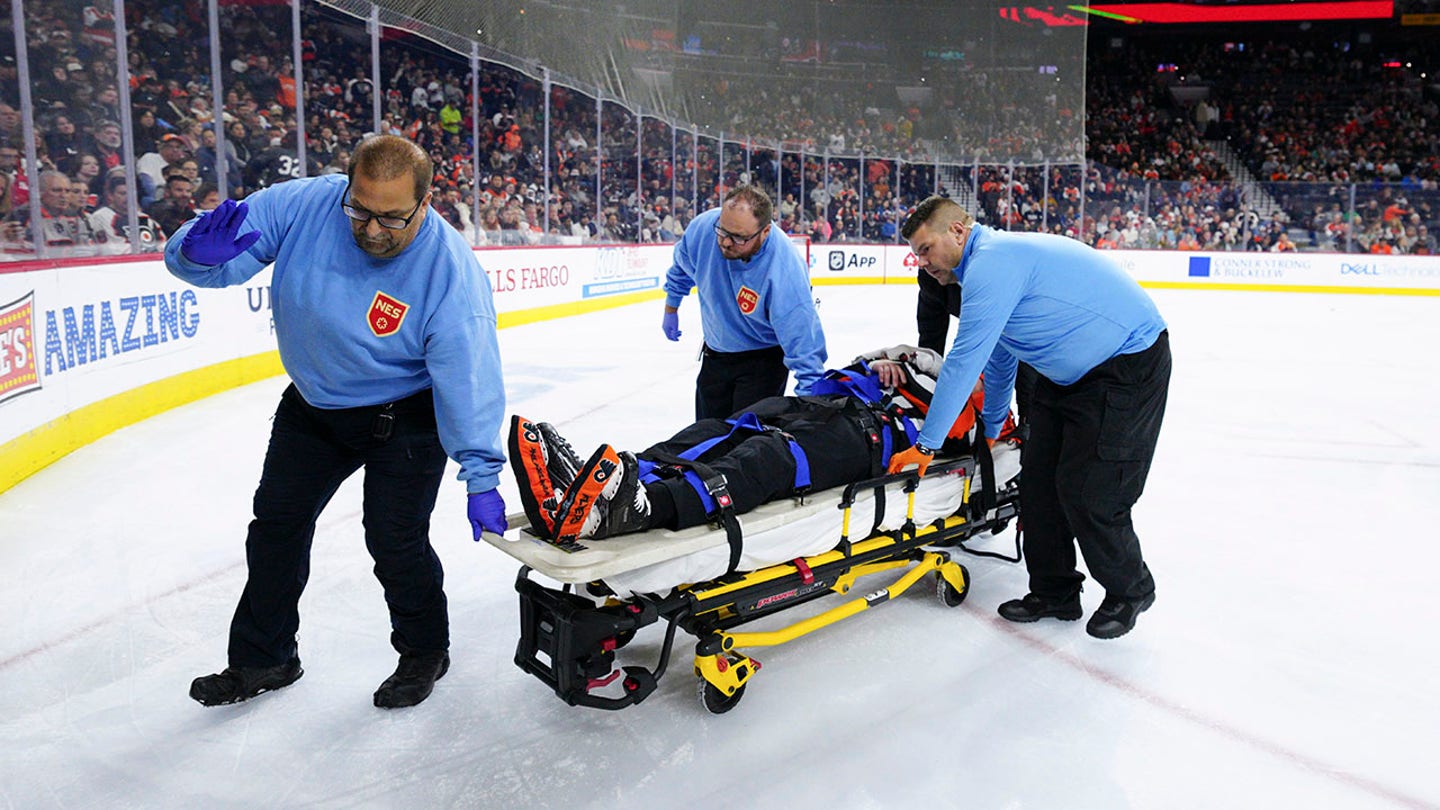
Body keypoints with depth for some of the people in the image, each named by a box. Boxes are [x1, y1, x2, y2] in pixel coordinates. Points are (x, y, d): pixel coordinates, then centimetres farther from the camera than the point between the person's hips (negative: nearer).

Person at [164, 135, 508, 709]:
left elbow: (467, 378, -29)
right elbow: (193, 261, -15)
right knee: (277, 523, 15)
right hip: (312, 404, 5)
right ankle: (262, 659, 37)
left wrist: (481, 476, -31)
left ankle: (425, 651, 24)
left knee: (395, 541, -7)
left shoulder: (451, 272, -30)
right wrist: (200, 253, -40)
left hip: (403, 418, -5)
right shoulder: (304, 205, -21)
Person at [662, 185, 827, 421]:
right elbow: (682, 266, 3)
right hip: (715, 352, 5)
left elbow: (803, 344, -34)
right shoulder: (703, 227, -22)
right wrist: (671, 310, 15)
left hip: (764, 357, -5)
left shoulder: (784, 271, -37)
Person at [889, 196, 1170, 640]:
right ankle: (1054, 592, 21)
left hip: (1128, 367, -10)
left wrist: (926, 444, -18)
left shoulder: (992, 263, -22)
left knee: (1088, 493, -8)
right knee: (1040, 479, 8)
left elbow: (964, 362, -24)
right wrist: (990, 431, 33)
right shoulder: (995, 259, 12)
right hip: (1071, 371, 10)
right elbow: (998, 361, 24)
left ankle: (1129, 592, 17)